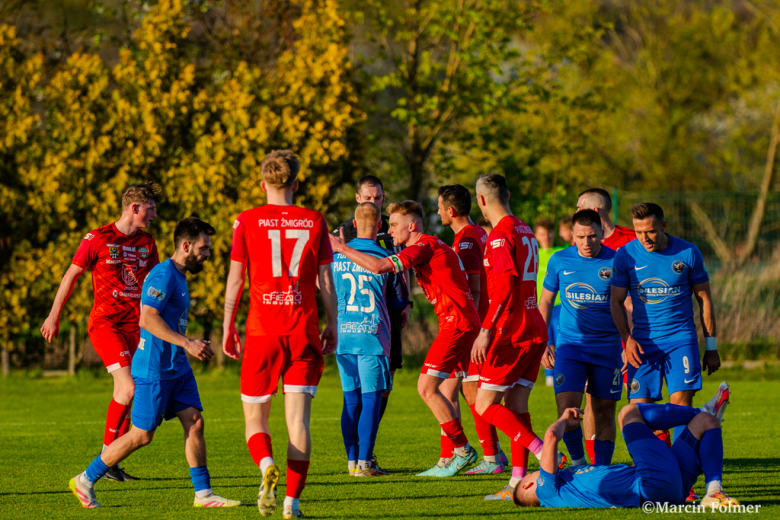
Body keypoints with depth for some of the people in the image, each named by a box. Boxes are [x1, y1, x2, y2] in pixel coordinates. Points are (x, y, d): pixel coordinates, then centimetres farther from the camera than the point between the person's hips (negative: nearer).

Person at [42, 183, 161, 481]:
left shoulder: (147, 244, 12)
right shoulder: (98, 239, -5)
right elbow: (71, 275, 2)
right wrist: (54, 316, 6)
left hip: (134, 326, 6)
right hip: (105, 322, -6)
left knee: (123, 394, 4)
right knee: (129, 389, -18)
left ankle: (111, 465, 11)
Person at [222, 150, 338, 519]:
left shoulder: (247, 221, 1)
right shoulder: (314, 221, 5)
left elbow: (235, 279, 1)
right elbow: (326, 280, 6)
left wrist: (227, 328, 9)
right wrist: (332, 325, 15)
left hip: (262, 330, -1)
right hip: (304, 330, 1)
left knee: (254, 417, 7)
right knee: (298, 420, 2)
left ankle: (267, 466, -22)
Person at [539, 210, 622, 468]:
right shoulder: (559, 261, 2)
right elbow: (545, 302, 12)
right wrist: (543, 342, 7)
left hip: (607, 347, 0)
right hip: (570, 343, 0)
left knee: (604, 411, 2)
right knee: (567, 410, -13)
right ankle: (578, 462, 7)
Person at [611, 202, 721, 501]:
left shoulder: (687, 253, 0)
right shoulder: (626, 256, 0)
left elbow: (704, 299, 8)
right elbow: (616, 301, 6)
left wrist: (711, 346, 8)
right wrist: (627, 339, -8)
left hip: (681, 338, -1)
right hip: (643, 341, 1)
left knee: (681, 403, -12)